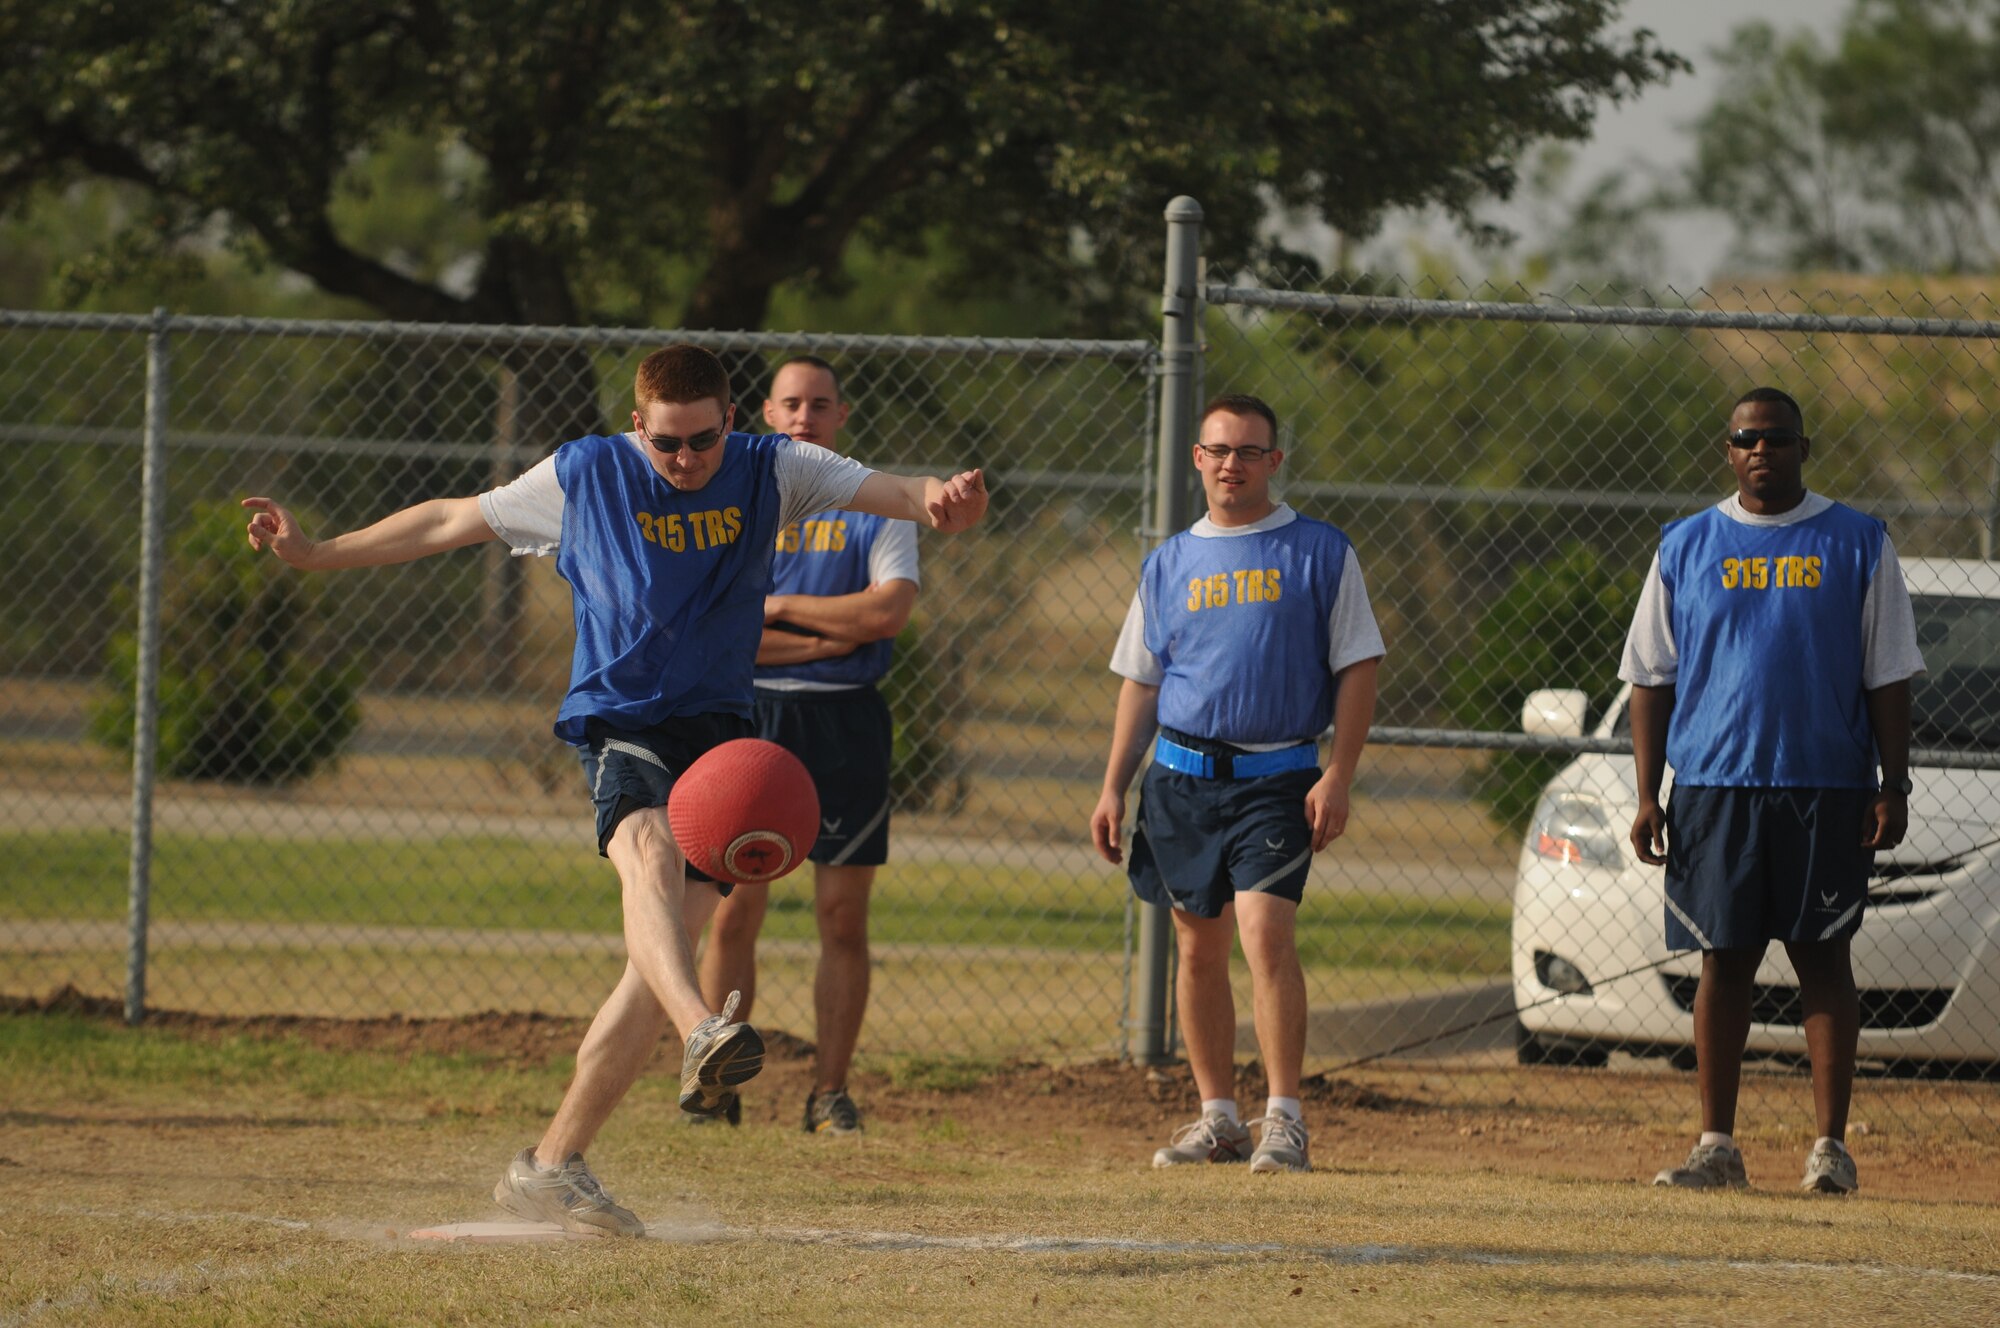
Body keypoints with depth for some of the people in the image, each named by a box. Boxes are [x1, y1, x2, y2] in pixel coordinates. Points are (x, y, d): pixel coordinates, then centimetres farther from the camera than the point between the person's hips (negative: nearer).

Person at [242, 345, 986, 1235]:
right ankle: (705, 1037, -63)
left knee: (660, 962, -6)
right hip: (620, 720, -3)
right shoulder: (585, 477, 1)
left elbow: (877, 490, -11)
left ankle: (552, 1166, 2)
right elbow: (452, 522, 11)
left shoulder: (769, 473, 3)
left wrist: (937, 500, -34)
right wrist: (318, 554, 11)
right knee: (649, 853, -35)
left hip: (719, 730, 3)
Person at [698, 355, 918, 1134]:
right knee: (733, 914, -3)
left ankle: (831, 1091, 4)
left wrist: (778, 608, -6)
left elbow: (889, 611, -9)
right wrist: (829, 638, -10)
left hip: (846, 723, 0)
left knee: (843, 919, -1)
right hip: (749, 718, 0)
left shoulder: (876, 508, 7)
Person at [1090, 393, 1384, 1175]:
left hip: (1277, 779, -4)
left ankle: (1285, 1118, -16)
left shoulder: (1320, 553, 1)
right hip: (1181, 778, 4)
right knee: (1199, 949, 8)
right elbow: (1140, 682, 17)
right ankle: (1218, 1116, 17)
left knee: (1265, 932, -18)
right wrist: (1114, 787, 10)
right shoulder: (1170, 563, 12)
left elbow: (1358, 669, 0)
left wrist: (1339, 777, -10)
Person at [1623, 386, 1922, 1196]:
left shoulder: (1857, 544, 5)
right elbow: (1650, 679, 10)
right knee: (1724, 962, 2)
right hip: (1714, 786, 1)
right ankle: (1716, 1144, 5)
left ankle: (1830, 1143, 1)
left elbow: (1889, 675, 4)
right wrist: (1647, 795, 3)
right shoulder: (1686, 547, 9)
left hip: (1827, 788, -1)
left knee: (1822, 958, -1)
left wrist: (1893, 787, -3)